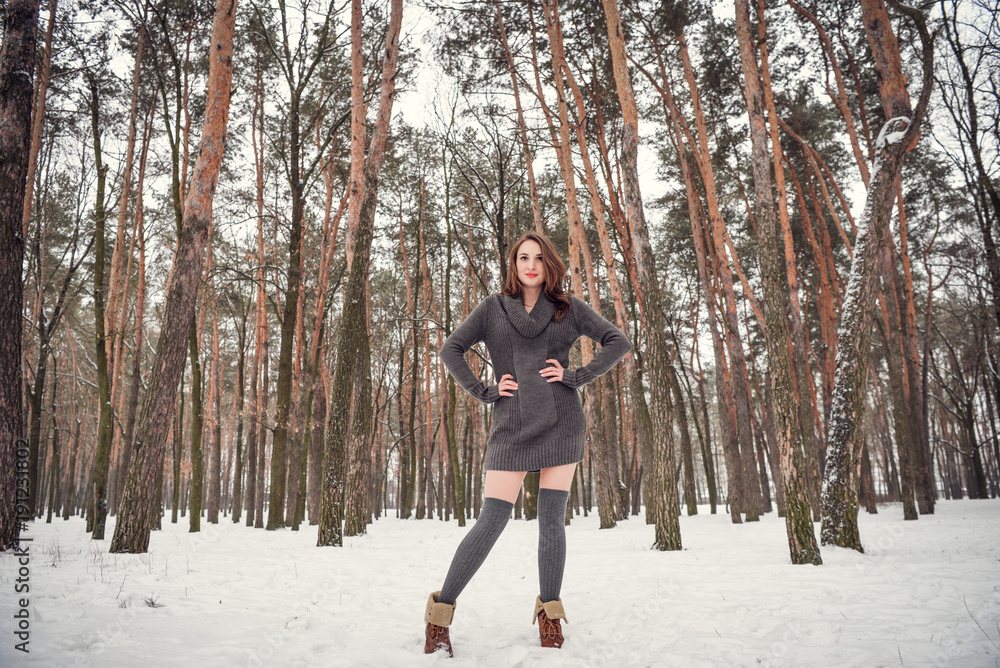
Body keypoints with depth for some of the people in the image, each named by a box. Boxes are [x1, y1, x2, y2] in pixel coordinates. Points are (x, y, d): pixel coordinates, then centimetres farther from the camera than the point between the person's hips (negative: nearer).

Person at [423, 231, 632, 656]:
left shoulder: (569, 308, 9)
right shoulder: (493, 308, 8)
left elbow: (618, 342, 7)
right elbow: (450, 350, 9)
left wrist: (576, 376, -2)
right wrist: (483, 392, 0)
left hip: (562, 424, 1)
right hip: (512, 426, -1)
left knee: (552, 521, 2)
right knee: (491, 522, -5)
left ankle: (549, 613, 18)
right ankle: (441, 609, 8)